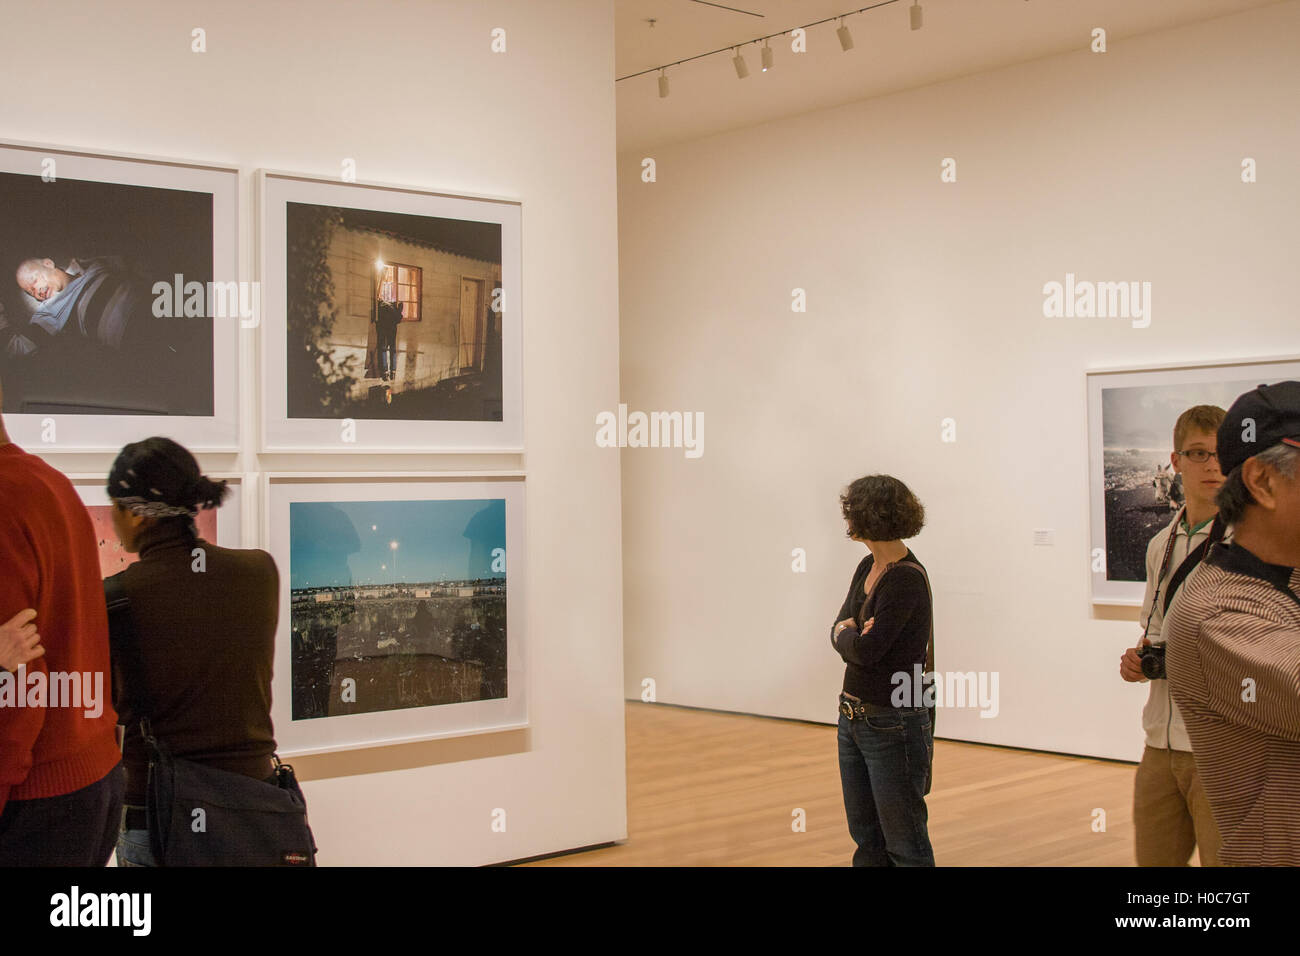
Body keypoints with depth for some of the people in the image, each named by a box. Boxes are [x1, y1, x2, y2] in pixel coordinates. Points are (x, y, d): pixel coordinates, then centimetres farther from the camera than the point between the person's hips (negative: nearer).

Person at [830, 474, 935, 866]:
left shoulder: (907, 579, -20)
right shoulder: (868, 567, 8)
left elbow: (865, 650, -23)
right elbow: (840, 629, 8)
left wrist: (845, 634, -2)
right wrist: (854, 633, -14)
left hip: (893, 725, -9)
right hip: (854, 717, 9)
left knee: (904, 845, 0)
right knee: (866, 838, 16)